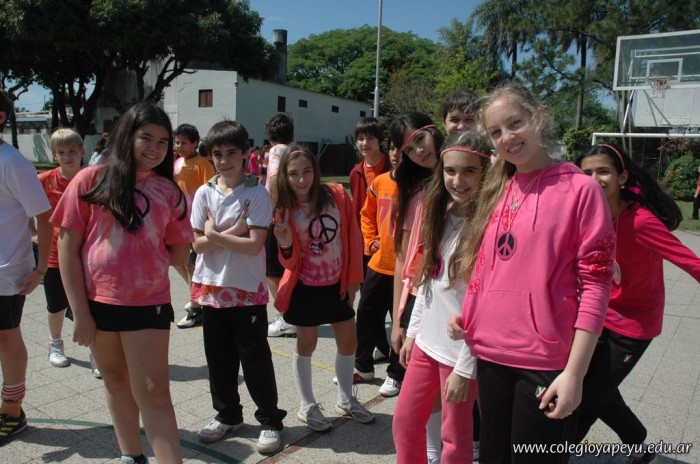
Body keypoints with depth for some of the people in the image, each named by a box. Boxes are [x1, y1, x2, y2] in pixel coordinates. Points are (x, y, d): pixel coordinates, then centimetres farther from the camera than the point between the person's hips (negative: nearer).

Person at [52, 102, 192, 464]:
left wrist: (138, 254, -4)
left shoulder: (169, 192, -1)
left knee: (153, 392, 3)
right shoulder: (91, 180, -6)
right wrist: (79, 312, -7)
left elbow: (179, 254, 6)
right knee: (116, 383, 17)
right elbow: (67, 248, -6)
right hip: (97, 303, 1)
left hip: (149, 305, 0)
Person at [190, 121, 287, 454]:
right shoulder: (204, 193, 1)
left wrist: (214, 235, -14)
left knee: (255, 358, 4)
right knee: (219, 357, 15)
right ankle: (227, 414, 34)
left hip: (248, 289, -4)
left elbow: (254, 245, -17)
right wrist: (234, 231, -16)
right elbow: (198, 243, -4)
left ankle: (270, 420, 21)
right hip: (211, 287, 4)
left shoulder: (257, 194, -9)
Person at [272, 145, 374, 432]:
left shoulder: (337, 195, -10)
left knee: (348, 343, 12)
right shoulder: (284, 210, -11)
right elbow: (290, 262, -11)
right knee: (306, 344, 11)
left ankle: (345, 399, 35)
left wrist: (353, 278, -2)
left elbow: (353, 237, -3)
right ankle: (307, 406, 30)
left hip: (338, 285, 2)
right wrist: (286, 246, -32)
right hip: (305, 288, -2)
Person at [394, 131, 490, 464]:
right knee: (404, 421, 17)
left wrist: (465, 366, -18)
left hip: (461, 350, -7)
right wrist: (412, 332, 13)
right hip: (427, 341, 7)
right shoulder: (441, 214, 5)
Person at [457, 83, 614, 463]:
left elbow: (595, 284, -11)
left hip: (546, 362, -5)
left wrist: (575, 372, -14)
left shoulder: (579, 188, -8)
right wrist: (466, 318, 3)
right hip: (490, 353, 6)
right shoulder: (497, 190, 9)